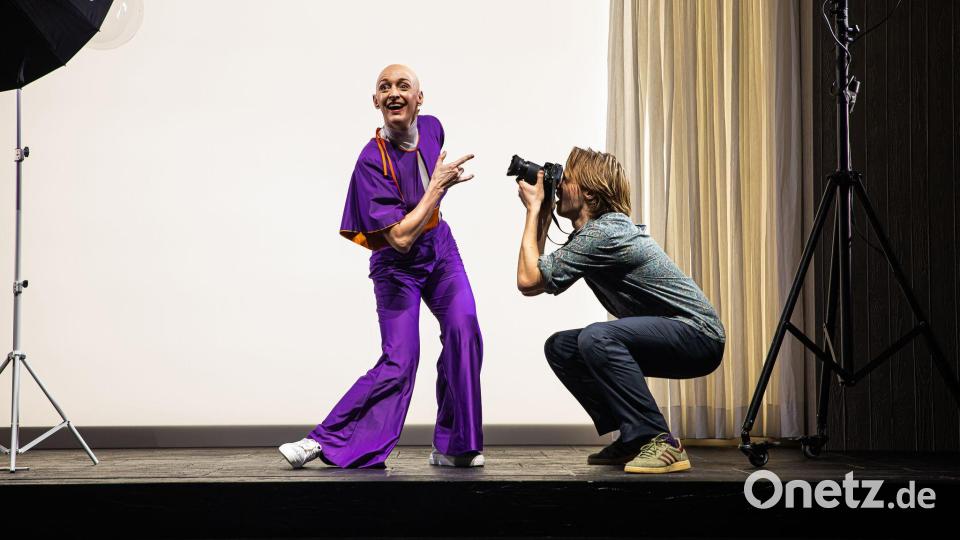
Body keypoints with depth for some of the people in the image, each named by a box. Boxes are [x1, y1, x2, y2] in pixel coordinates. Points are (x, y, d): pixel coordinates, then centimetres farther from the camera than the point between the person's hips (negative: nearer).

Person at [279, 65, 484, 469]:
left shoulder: (432, 128, -5)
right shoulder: (372, 161, -24)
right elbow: (401, 239, -29)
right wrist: (439, 185, -25)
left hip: (440, 249, 5)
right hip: (397, 265, -5)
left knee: (463, 330, -16)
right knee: (398, 363, -12)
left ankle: (452, 447, -6)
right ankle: (325, 440, 0)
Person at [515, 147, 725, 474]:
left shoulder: (602, 234, -21)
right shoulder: (591, 232, 10)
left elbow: (528, 281, -20)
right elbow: (535, 278, 10)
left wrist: (534, 209, -12)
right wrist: (543, 213, 6)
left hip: (699, 336, -10)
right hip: (668, 336, 10)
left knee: (597, 338, -32)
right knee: (560, 347, 6)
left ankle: (659, 443, -24)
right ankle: (632, 439, 8)